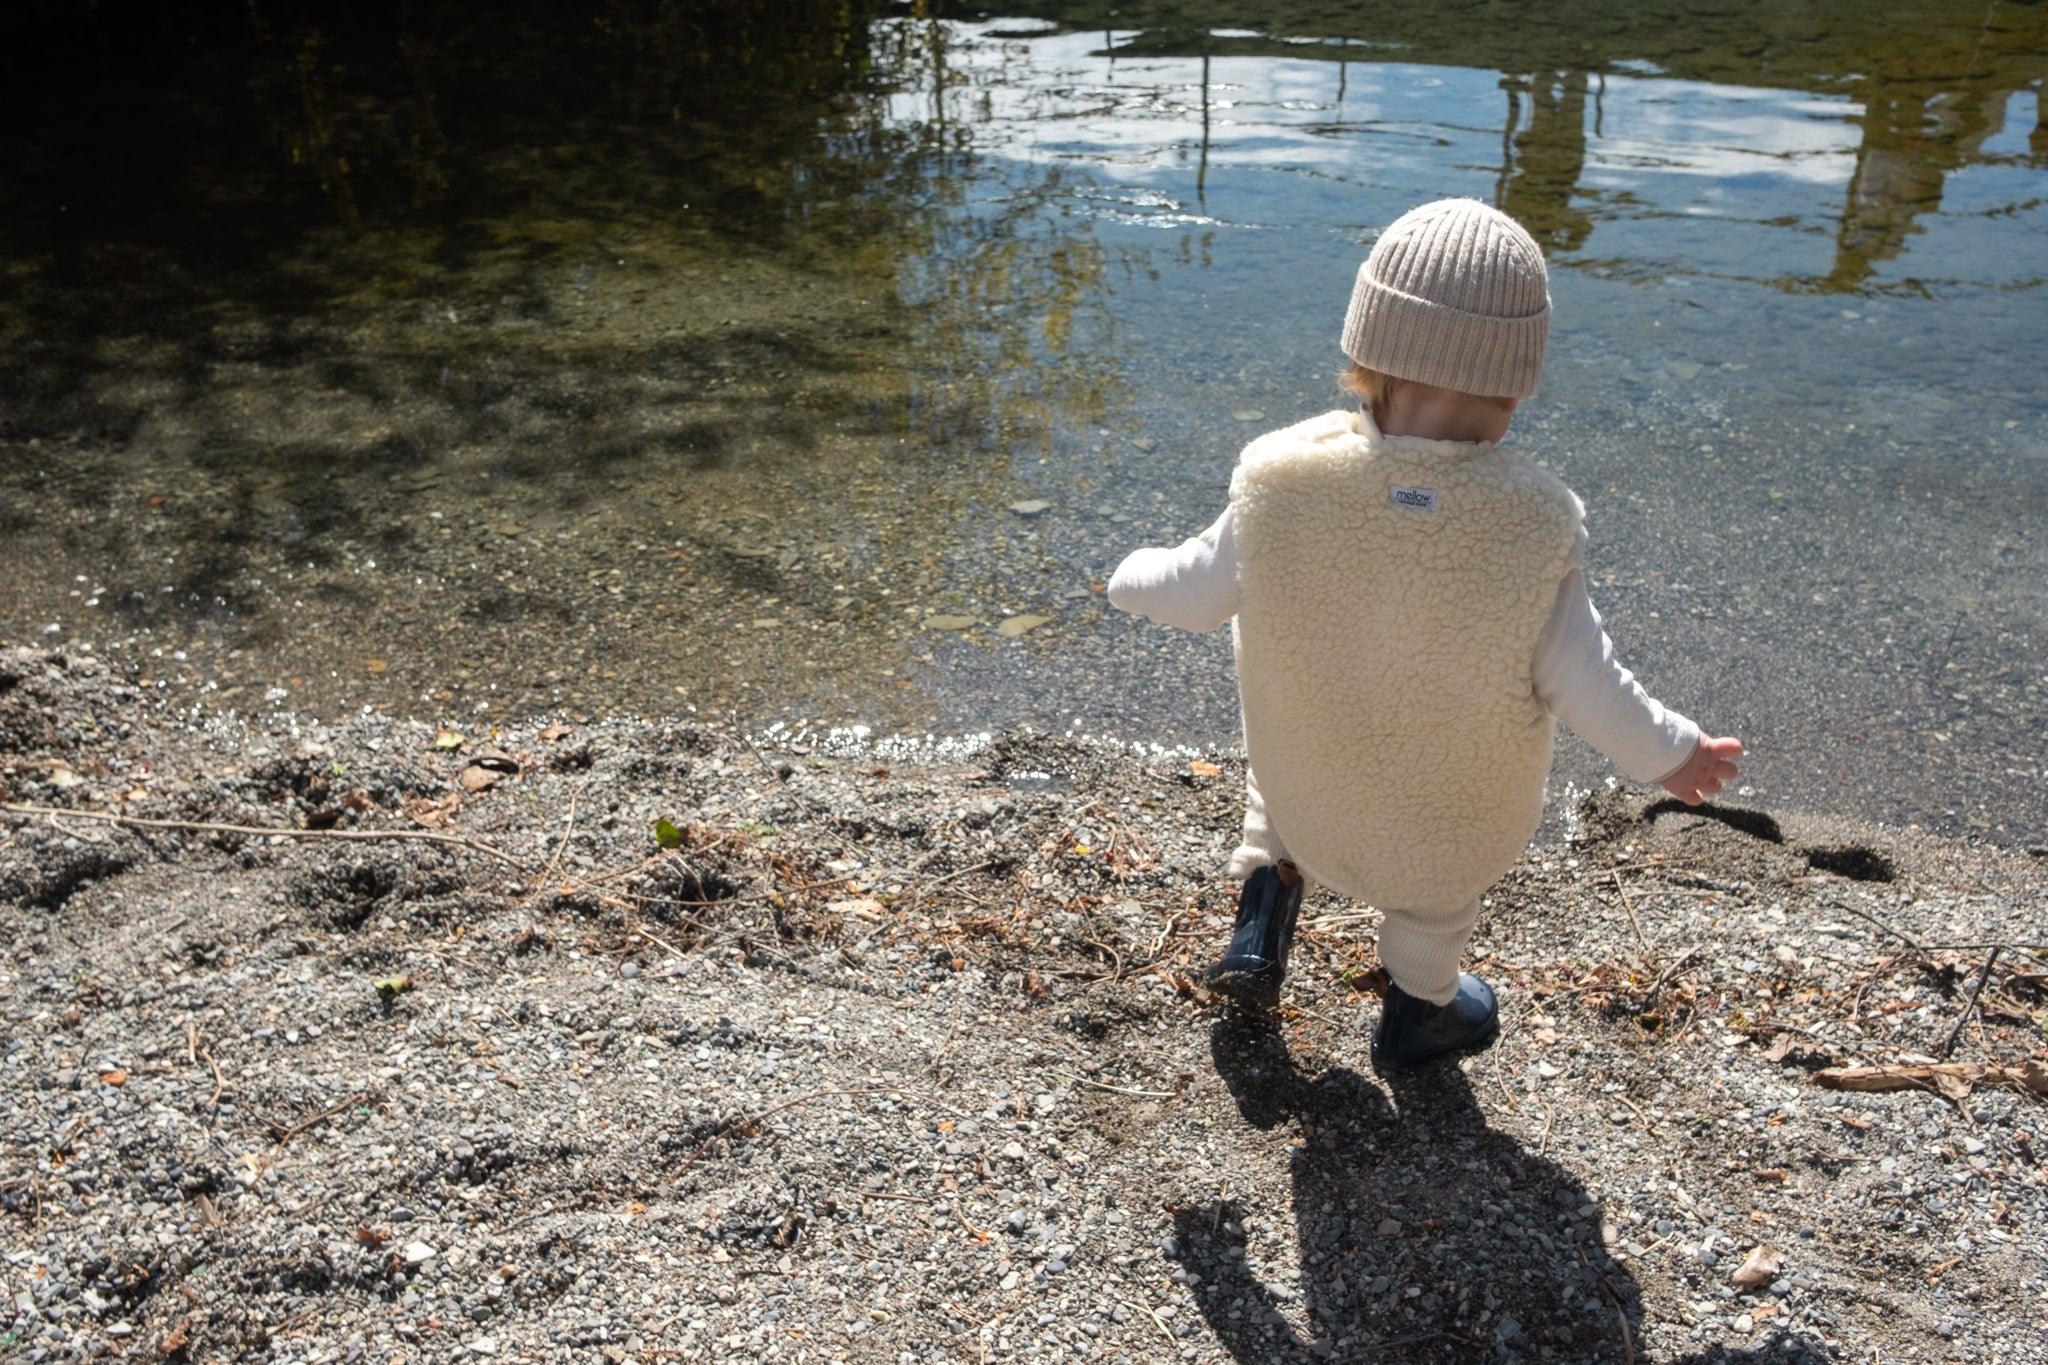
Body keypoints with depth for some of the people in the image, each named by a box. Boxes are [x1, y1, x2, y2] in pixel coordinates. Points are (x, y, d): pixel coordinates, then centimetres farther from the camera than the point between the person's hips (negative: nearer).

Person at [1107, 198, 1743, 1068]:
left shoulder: (1281, 480, -30)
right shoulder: (1536, 523, -32)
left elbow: (1199, 592, -14)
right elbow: (1580, 678, -21)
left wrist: (1132, 580, 9)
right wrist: (1667, 752, -3)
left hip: (1308, 765, 1)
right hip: (1454, 795, 0)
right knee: (1434, 897, 32)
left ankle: (1261, 926, 29)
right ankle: (1418, 1013, 55)